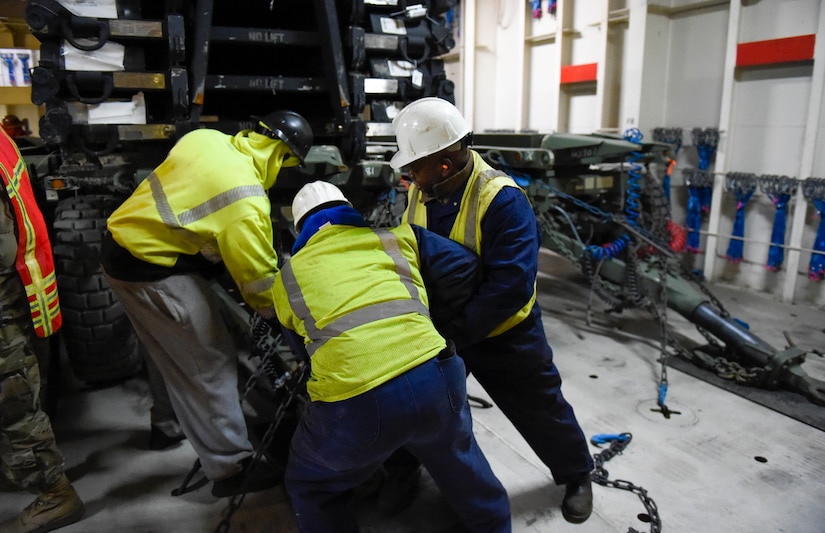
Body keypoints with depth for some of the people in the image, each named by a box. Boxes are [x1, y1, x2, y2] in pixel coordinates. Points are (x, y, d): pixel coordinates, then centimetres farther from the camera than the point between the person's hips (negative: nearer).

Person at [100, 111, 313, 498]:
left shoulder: (204, 138, -2)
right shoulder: (245, 201, -24)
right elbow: (259, 279, -16)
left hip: (123, 239, 9)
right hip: (149, 270, -9)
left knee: (172, 349, 26)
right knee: (212, 365, -2)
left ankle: (168, 417, 49)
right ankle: (232, 470, 8)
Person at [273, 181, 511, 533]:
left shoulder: (288, 276, 19)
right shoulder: (397, 236, 17)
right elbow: (464, 268, 15)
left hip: (353, 405, -2)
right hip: (434, 380, 2)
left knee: (310, 489, 28)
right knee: (458, 457, 35)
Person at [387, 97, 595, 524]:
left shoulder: (502, 200, -29)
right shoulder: (419, 193, -8)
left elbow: (510, 285, -35)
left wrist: (454, 333, -35)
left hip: (502, 333, -5)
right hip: (437, 327, 5)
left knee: (539, 410, 14)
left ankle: (576, 476, 43)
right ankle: (402, 474, 40)